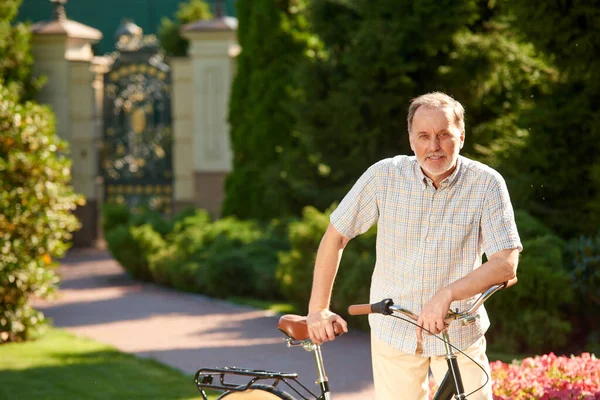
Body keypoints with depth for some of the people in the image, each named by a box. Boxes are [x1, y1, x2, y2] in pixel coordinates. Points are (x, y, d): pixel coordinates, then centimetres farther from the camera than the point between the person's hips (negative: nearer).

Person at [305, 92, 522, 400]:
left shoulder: (487, 184, -13)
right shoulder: (384, 176, -10)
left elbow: (506, 263, -18)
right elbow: (335, 236, 1)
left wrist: (447, 294, -32)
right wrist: (318, 309, 0)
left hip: (459, 332, -1)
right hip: (394, 329, 1)